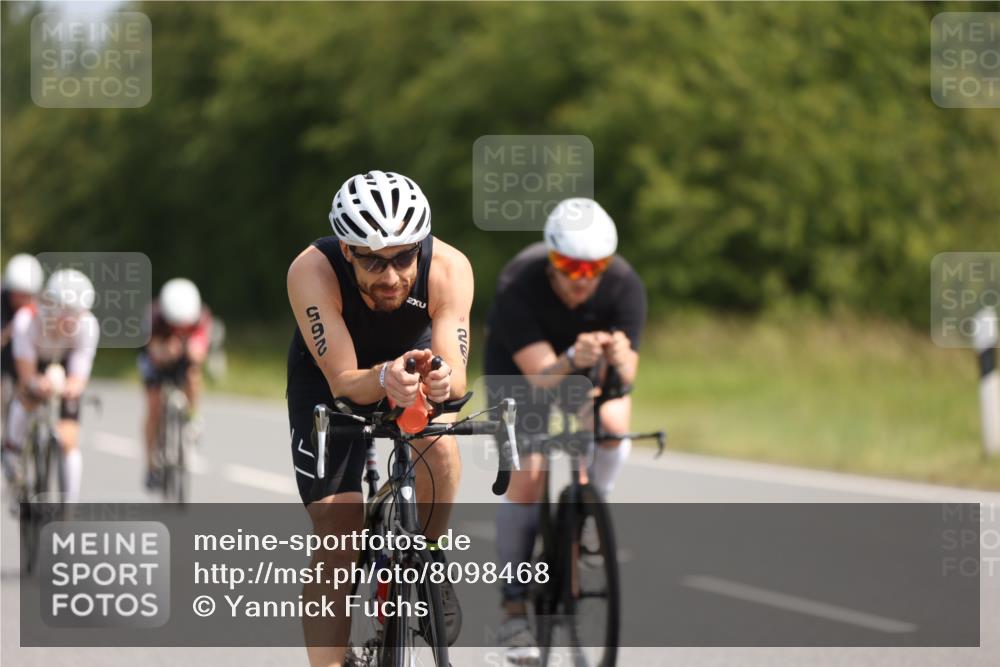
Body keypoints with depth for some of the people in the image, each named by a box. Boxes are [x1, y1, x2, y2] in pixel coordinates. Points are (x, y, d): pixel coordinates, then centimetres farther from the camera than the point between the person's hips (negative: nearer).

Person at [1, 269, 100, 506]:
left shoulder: (87, 325, -33)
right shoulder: (27, 320, -37)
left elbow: (78, 378, -31)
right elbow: (27, 375, -34)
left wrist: (71, 387, -55)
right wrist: (40, 384, -57)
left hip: (64, 365, 0)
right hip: (34, 363, 0)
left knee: (69, 441, -10)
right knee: (27, 396, -29)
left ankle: (71, 505, 1)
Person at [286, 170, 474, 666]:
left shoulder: (448, 268, -33)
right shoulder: (312, 271, -36)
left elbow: (457, 379, -36)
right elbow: (343, 382, -38)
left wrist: (442, 380, -60)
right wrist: (385, 379, -60)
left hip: (414, 358, 1)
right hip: (327, 378, -1)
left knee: (438, 442, -32)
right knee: (336, 537, -12)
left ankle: (428, 561, -7)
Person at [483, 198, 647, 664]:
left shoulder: (625, 286, -28)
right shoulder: (518, 288, -35)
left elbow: (627, 376, -31)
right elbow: (541, 375, -41)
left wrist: (620, 359, -55)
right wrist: (573, 360, -62)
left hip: (592, 372, 2)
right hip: (519, 368, -2)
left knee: (613, 423, -29)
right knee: (527, 475, -17)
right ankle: (514, 610, -10)